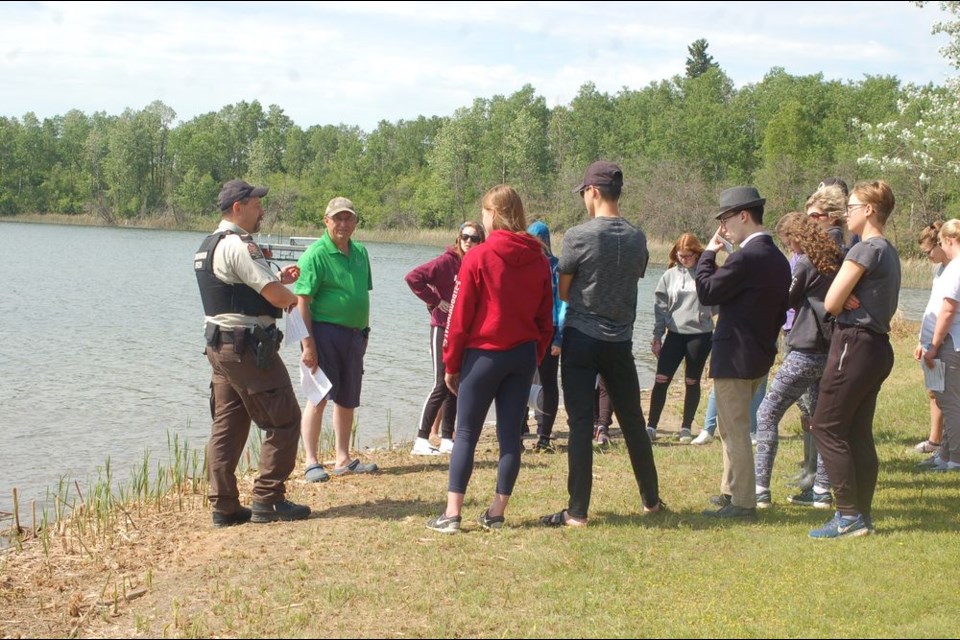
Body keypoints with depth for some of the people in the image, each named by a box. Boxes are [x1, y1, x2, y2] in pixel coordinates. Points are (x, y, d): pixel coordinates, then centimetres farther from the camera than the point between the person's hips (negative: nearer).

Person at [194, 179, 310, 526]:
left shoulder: (208, 246, 16)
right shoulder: (238, 245, -16)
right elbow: (275, 295, -21)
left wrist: (278, 280, 11)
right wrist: (292, 298, 1)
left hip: (219, 345, 10)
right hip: (248, 347, -10)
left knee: (226, 426, 10)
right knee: (283, 421, -1)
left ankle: (224, 505, 12)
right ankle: (267, 500, 1)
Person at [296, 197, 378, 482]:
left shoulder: (360, 253, 12)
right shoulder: (315, 254, -10)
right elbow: (302, 300, -14)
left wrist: (364, 331, 17)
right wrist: (307, 342, -19)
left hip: (354, 335, 7)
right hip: (325, 331, -7)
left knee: (347, 400, 12)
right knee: (319, 397, -6)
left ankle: (343, 459, 22)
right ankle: (311, 462, 2)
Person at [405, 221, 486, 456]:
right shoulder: (447, 261, -12)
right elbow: (413, 277, -19)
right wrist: (435, 301, -15)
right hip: (443, 328, -6)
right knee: (442, 385, -8)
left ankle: (446, 440, 16)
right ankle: (421, 441, -3)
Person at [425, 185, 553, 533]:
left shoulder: (478, 257, -11)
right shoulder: (539, 259, 3)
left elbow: (459, 317, -9)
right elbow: (545, 318, 7)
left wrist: (451, 364, -1)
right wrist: (536, 358, 15)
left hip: (484, 355, -4)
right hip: (524, 356, 4)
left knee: (466, 434, 3)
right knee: (510, 434, 9)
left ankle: (452, 514, 1)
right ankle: (497, 512, 13)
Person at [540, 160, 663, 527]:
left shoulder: (579, 236, -12)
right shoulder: (637, 239, 3)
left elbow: (562, 292, -4)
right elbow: (633, 282, 11)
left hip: (582, 338, -4)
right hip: (620, 341, 4)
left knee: (581, 423, -2)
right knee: (633, 421, 15)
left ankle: (578, 512, -1)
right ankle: (651, 500, 26)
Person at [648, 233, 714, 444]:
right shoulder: (670, 275, 5)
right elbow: (660, 306, 8)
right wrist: (657, 335, 5)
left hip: (700, 334, -2)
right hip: (675, 334, 2)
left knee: (692, 382, 7)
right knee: (661, 380, -2)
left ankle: (686, 427, 18)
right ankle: (651, 427, 4)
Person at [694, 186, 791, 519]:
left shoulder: (745, 257, -20)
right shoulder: (778, 259, 9)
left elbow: (707, 292, -16)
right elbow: (780, 313, 14)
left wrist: (709, 253, -6)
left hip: (735, 357, -10)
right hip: (760, 355, 10)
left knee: (735, 430, -1)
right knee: (731, 427, 21)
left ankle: (743, 502, 5)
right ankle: (731, 490, 31)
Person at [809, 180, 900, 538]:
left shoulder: (865, 249, -15)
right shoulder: (889, 252, 15)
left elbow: (831, 303, -16)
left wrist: (844, 301, 4)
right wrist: (852, 300, -3)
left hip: (854, 345, -9)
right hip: (878, 346, 9)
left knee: (827, 428, -4)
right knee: (859, 433, 12)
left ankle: (849, 517, -6)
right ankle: (863, 515, 13)